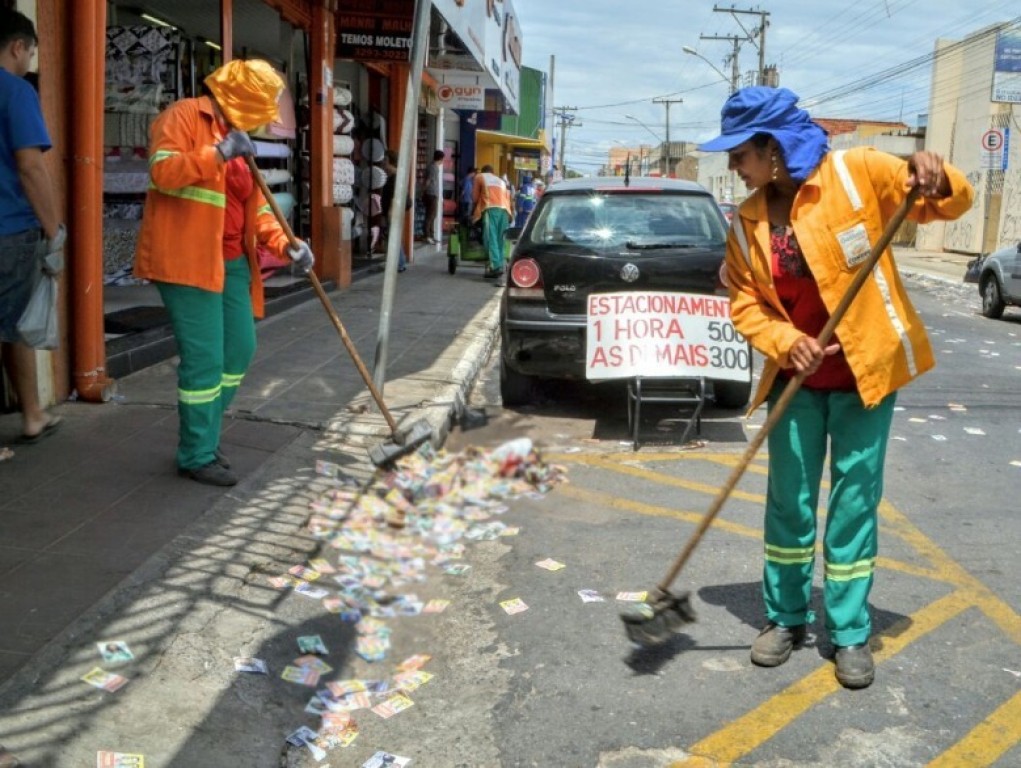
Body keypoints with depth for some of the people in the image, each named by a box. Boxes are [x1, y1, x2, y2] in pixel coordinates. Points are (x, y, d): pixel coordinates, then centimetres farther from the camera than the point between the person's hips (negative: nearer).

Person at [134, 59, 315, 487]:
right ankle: (196, 456, 6)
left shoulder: (238, 134, 19)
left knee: (240, 351, 11)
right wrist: (218, 153, -25)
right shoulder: (183, 116, -6)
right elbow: (162, 171, -21)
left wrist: (285, 245, 1)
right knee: (204, 361, -7)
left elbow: (255, 207, 16)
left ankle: (202, 436, 26)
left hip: (231, 260, 9)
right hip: (188, 259, -9)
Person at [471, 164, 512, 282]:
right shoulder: (501, 181, 33)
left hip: (491, 208, -5)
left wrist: (477, 207, 41)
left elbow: (474, 197, 24)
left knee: (491, 238, -10)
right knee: (500, 239, 6)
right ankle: (500, 266, -2)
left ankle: (496, 267, -23)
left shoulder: (479, 177, 22)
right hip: (504, 210, 5)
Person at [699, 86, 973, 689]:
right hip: (796, 378, 3)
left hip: (866, 369, -3)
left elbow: (949, 205, -8)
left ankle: (850, 632, 18)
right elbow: (745, 303, 2)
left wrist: (937, 178, -32)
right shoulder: (747, 223, 1)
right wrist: (785, 342, -17)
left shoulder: (857, 173, -11)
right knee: (789, 499, 9)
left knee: (855, 500, 4)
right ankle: (786, 618, 26)